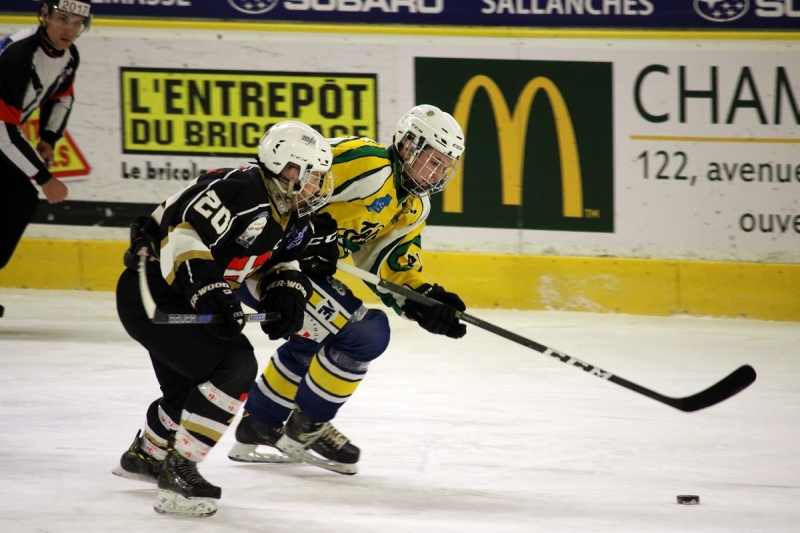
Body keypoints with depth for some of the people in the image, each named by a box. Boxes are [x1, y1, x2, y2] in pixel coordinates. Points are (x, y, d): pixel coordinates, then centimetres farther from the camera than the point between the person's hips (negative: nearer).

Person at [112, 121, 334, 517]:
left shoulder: (295, 221, 6)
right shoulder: (240, 191, -25)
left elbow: (276, 261, 19)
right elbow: (182, 231, -32)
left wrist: (287, 286, -3)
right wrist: (208, 292, -37)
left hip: (180, 303, 11)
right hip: (152, 295, -11)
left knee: (188, 388, 27)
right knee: (236, 366, -21)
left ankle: (145, 454, 54)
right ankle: (178, 470, -19)